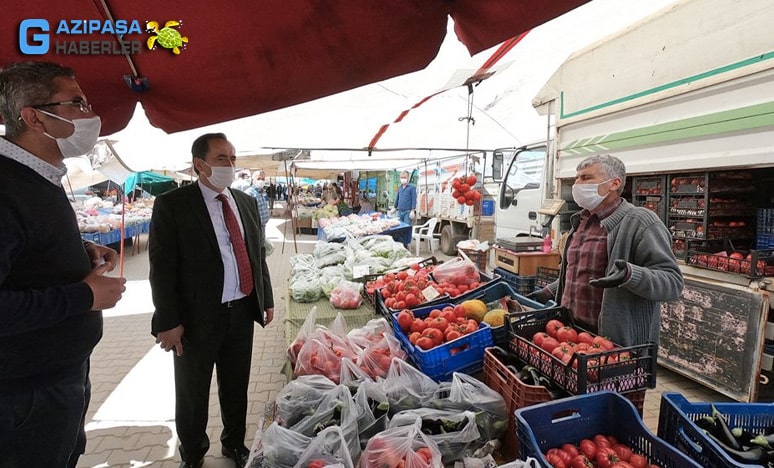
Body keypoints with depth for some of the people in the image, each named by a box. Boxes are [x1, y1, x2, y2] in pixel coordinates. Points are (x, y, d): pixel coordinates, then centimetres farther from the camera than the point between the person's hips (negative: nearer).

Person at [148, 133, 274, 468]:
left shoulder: (246, 202, 7)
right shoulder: (172, 204, -9)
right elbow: (162, 267, -11)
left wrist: (266, 299, 12)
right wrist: (168, 321, -13)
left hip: (242, 311, 4)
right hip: (198, 317, -4)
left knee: (236, 387, 20)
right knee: (192, 394, 16)